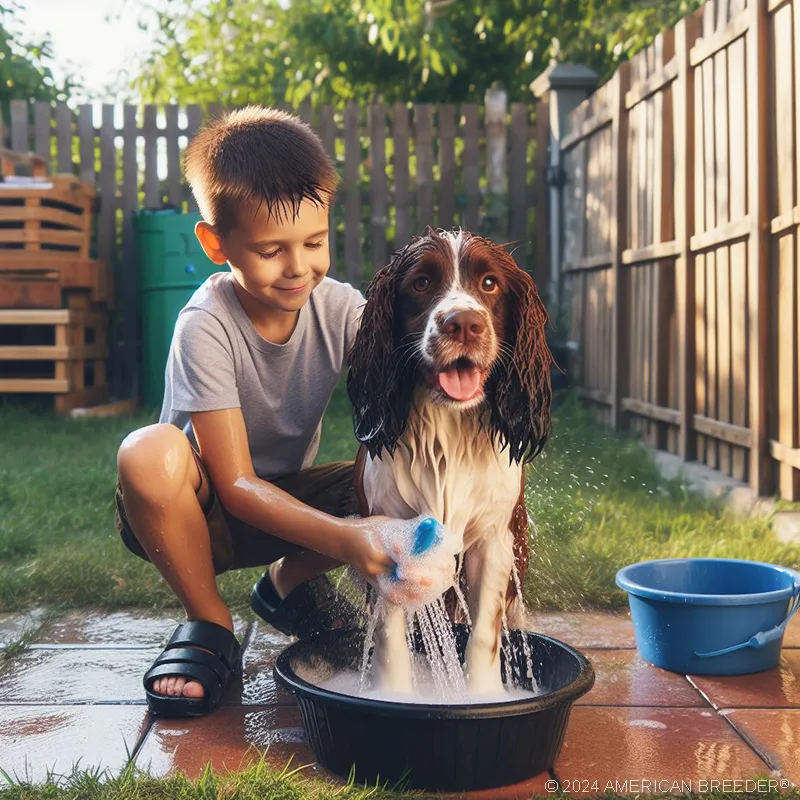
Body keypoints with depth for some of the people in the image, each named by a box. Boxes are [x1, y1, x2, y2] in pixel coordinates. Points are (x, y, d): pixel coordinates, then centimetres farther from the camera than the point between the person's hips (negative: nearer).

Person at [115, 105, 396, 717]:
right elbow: (236, 485, -27)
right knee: (149, 453, -37)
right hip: (207, 509, -4)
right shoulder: (207, 326, -25)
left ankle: (290, 582, 7)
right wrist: (345, 538, -42)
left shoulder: (343, 310, -14)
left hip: (287, 496, 4)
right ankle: (209, 625, -11)